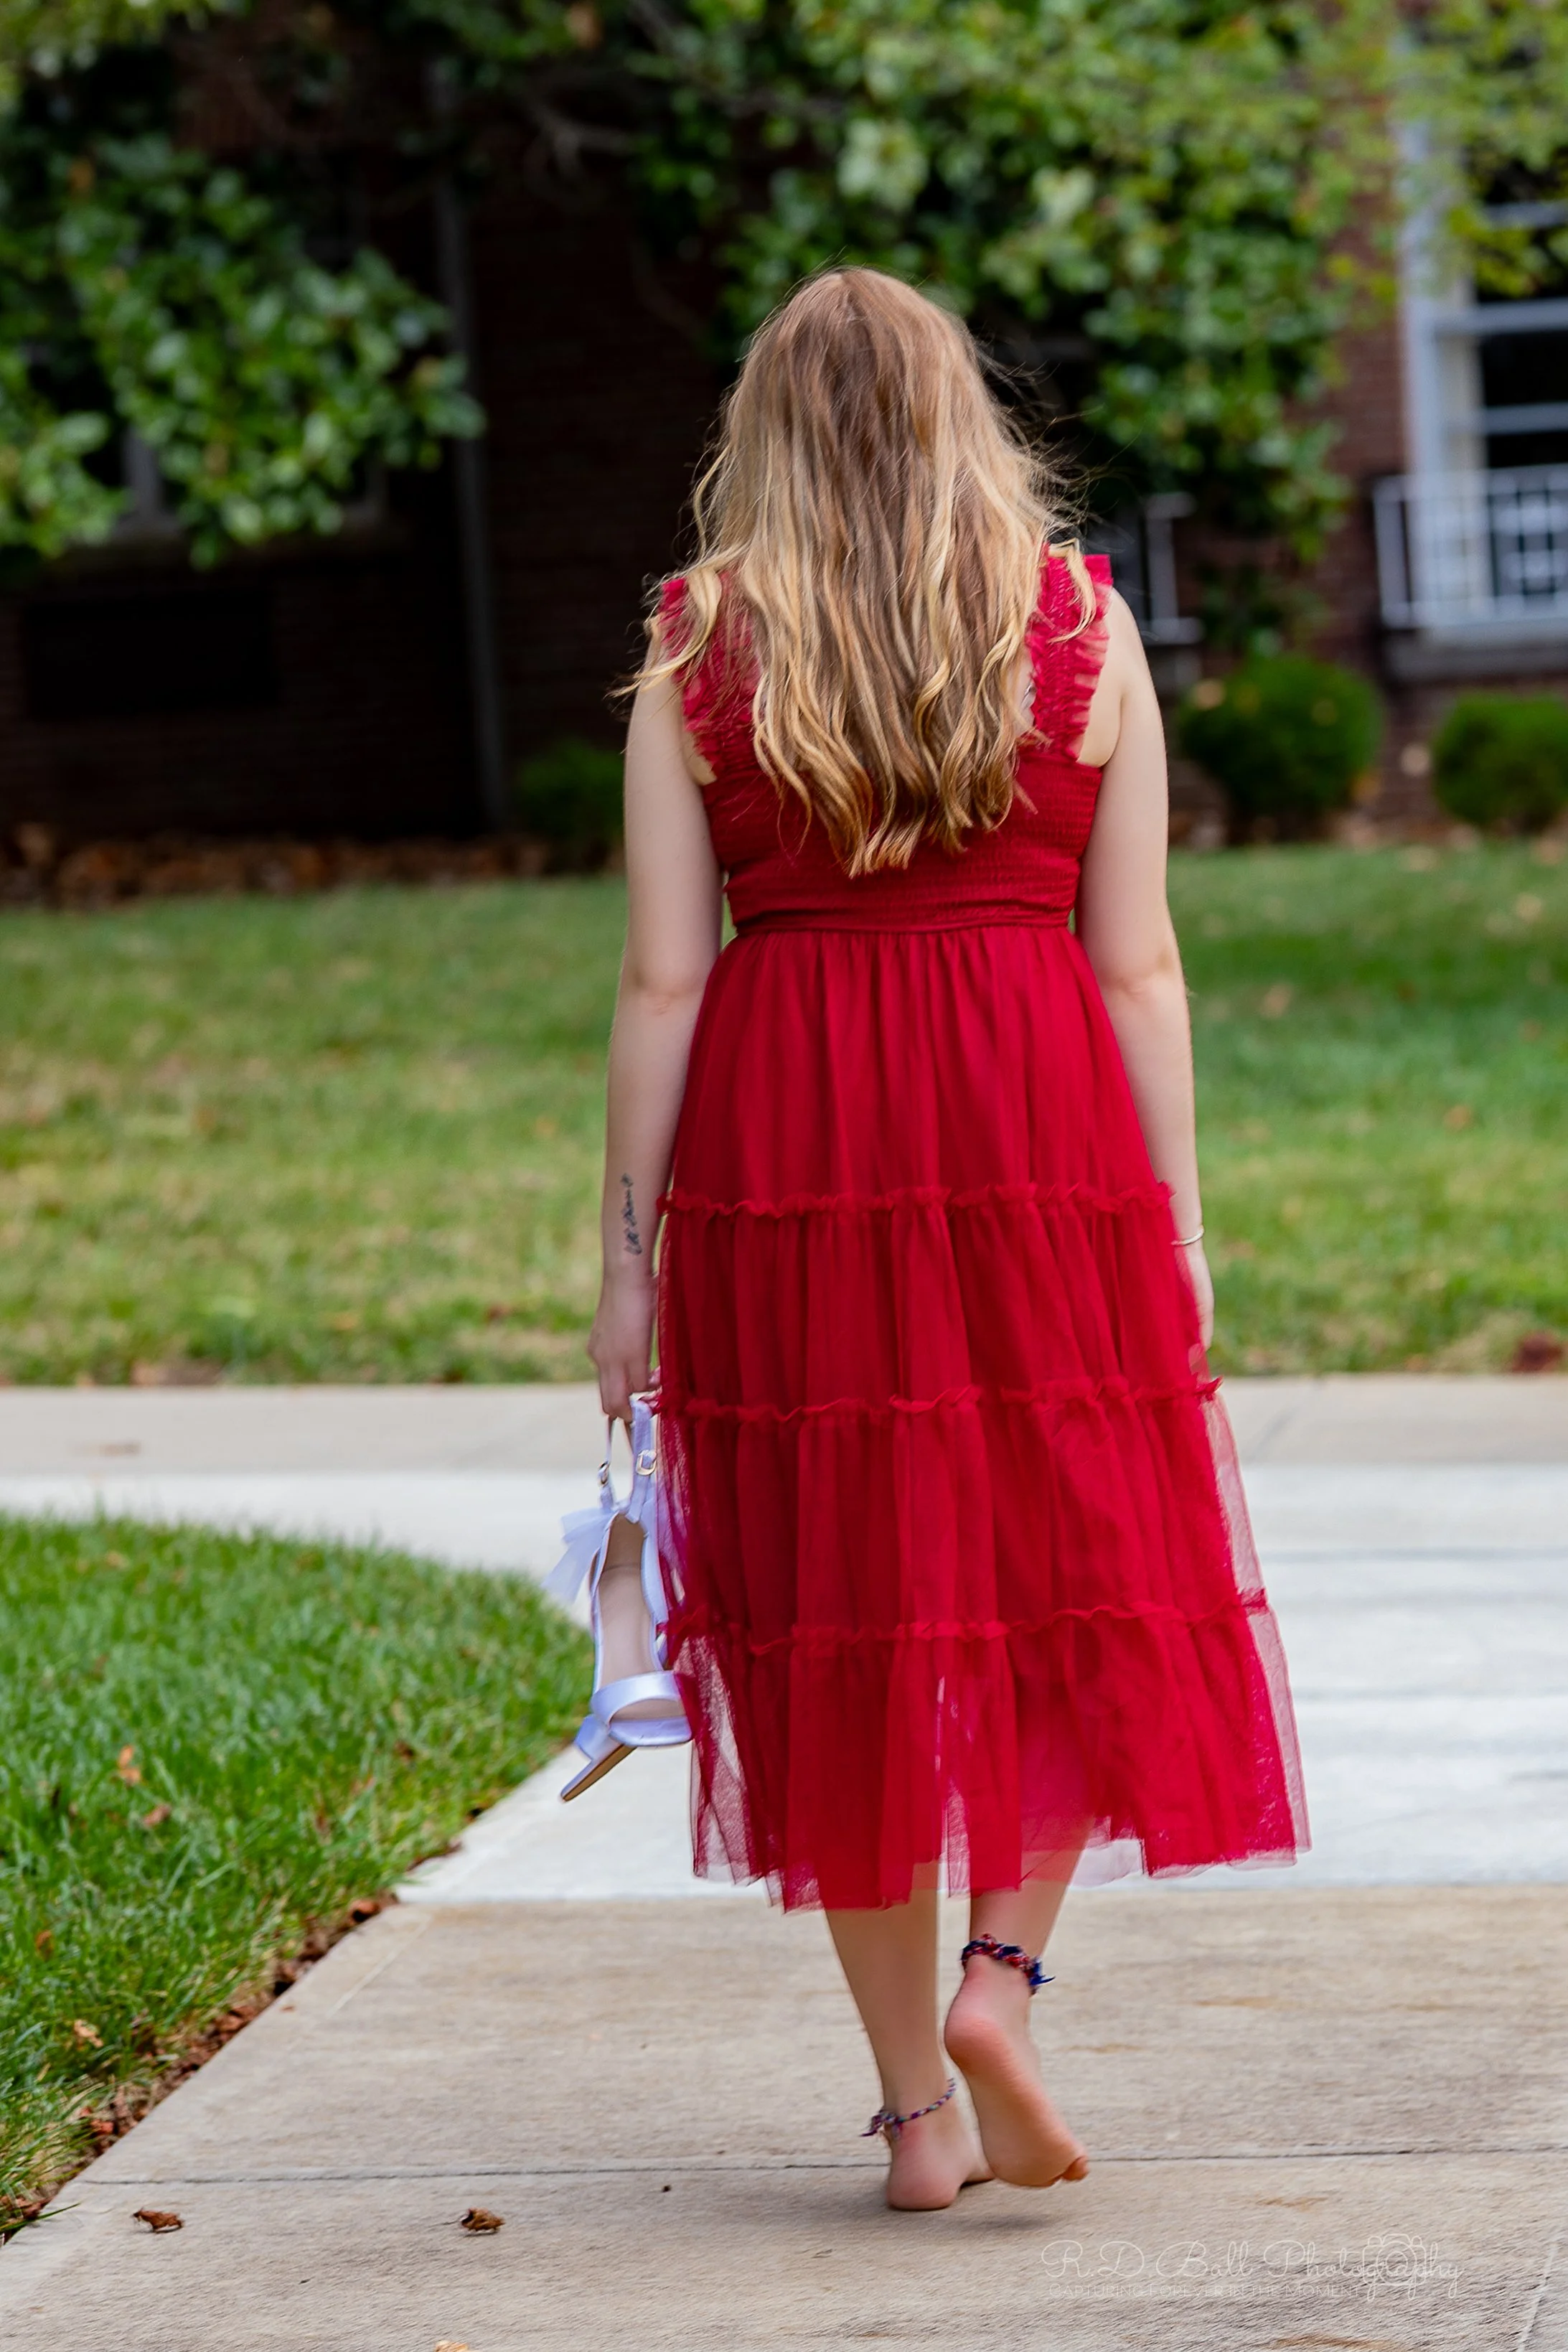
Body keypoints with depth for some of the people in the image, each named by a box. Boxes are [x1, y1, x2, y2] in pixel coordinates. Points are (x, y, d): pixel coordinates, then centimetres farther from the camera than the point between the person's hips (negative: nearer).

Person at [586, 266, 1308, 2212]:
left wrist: (630, 1252, 4)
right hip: (1041, 1135, 0)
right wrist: (1172, 1218, 7)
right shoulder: (1081, 627, 4)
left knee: (844, 1604, 6)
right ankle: (1002, 1969, -6)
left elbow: (662, 979, -1)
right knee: (1084, 1559, 13)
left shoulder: (700, 652, 2)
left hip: (781, 1141, 0)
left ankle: (917, 2099, 9)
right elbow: (1136, 961, 1)